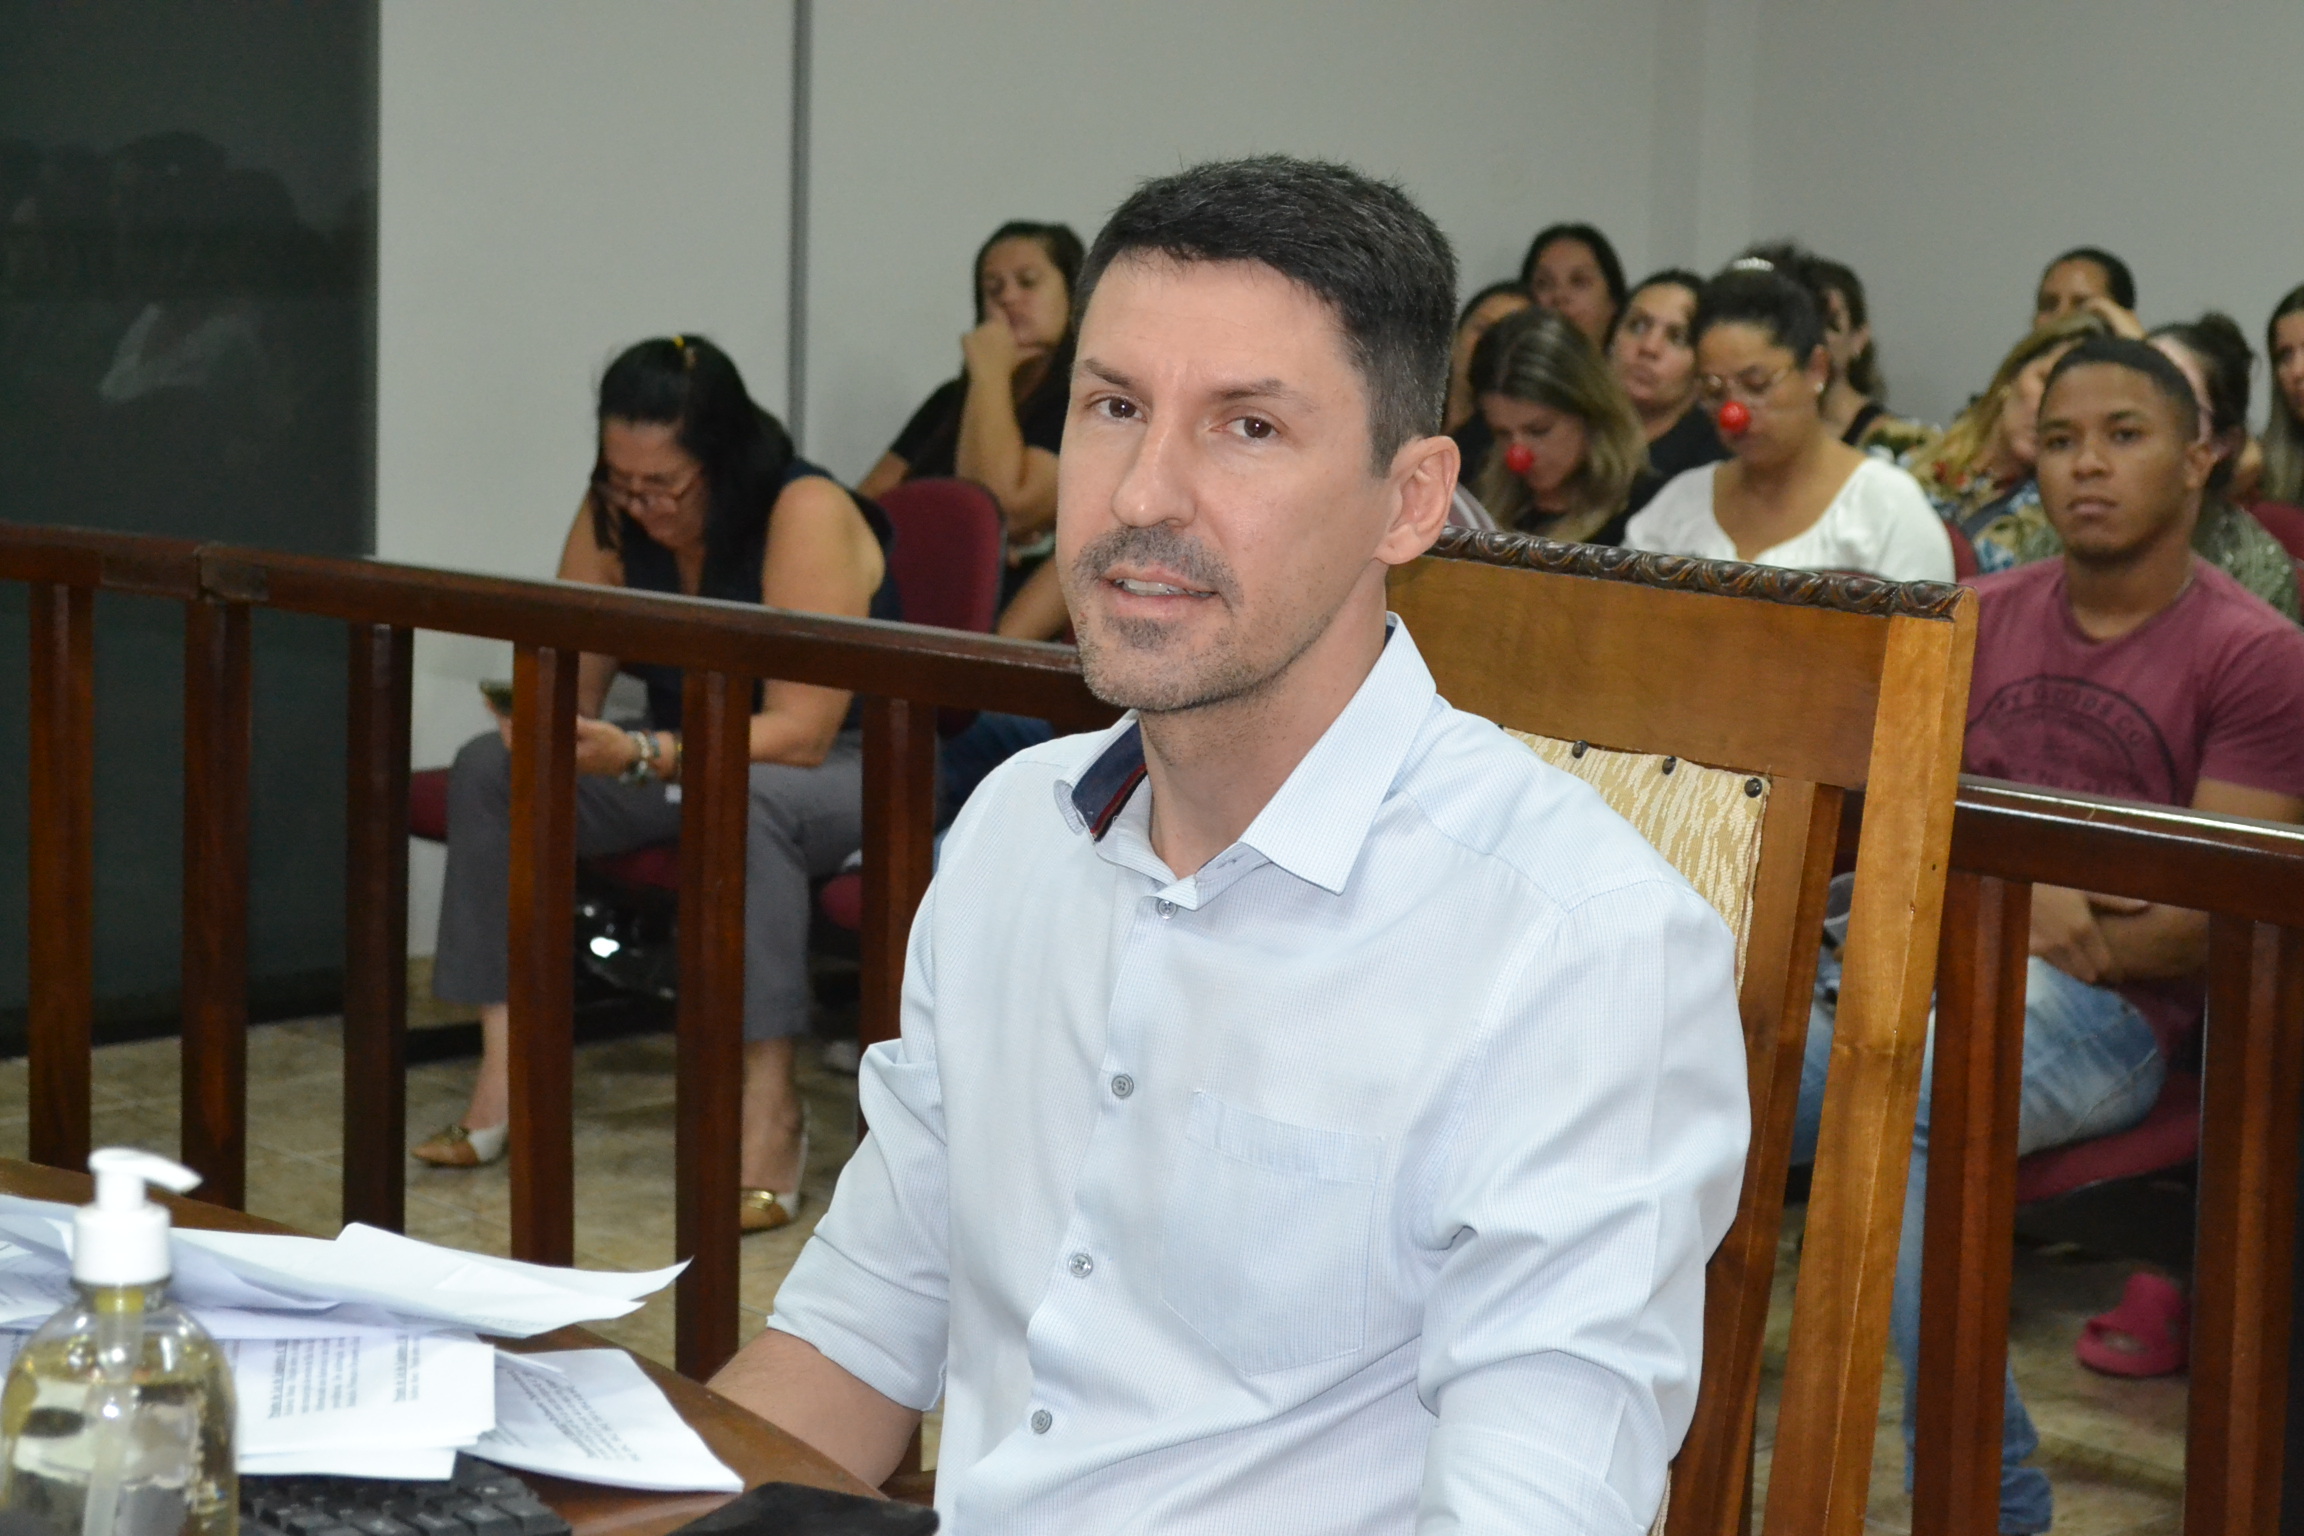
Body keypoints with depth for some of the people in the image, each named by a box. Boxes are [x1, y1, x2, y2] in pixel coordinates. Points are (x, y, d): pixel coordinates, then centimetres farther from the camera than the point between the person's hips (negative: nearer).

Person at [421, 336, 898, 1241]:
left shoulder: (807, 514, -24)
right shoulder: (614, 515, -5)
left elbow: (800, 732, -29)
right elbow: (569, 681, -2)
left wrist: (640, 757, -40)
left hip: (847, 770, -6)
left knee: (744, 798, -40)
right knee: (490, 768, -13)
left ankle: (768, 1106, -38)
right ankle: (505, 1072, -17)